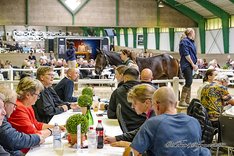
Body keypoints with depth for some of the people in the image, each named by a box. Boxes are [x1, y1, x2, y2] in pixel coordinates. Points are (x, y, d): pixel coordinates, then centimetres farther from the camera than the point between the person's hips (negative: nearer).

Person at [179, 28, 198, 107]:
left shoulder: (191, 42, 17)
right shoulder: (184, 41, -11)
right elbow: (186, 55, -16)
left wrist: (194, 64, 10)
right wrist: (193, 64, -14)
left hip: (190, 65, 10)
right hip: (186, 65, -10)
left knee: (189, 82, 10)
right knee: (189, 82, -16)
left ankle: (187, 101, 16)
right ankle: (182, 101, -12)